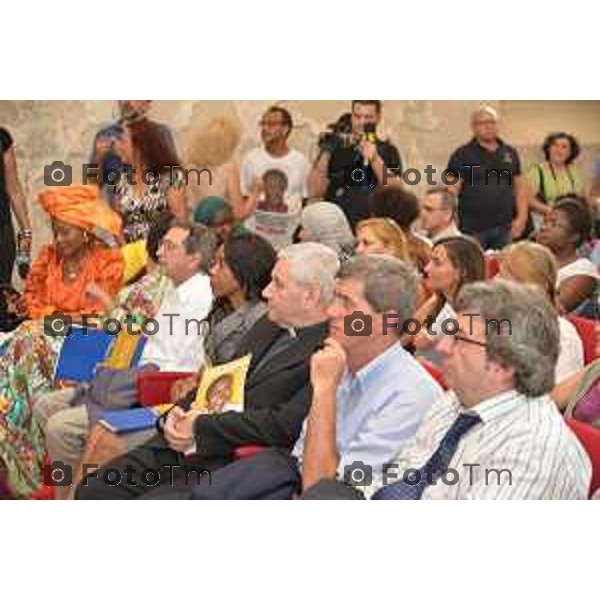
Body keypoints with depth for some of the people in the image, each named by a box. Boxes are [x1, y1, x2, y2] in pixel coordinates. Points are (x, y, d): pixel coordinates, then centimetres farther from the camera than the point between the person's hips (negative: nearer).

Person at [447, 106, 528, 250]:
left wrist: (522, 217, 5)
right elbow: (452, 191, -5)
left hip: (504, 228, 4)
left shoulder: (510, 153, 13)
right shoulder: (462, 155, 0)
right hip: (473, 229, -4)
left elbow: (519, 187, 16)